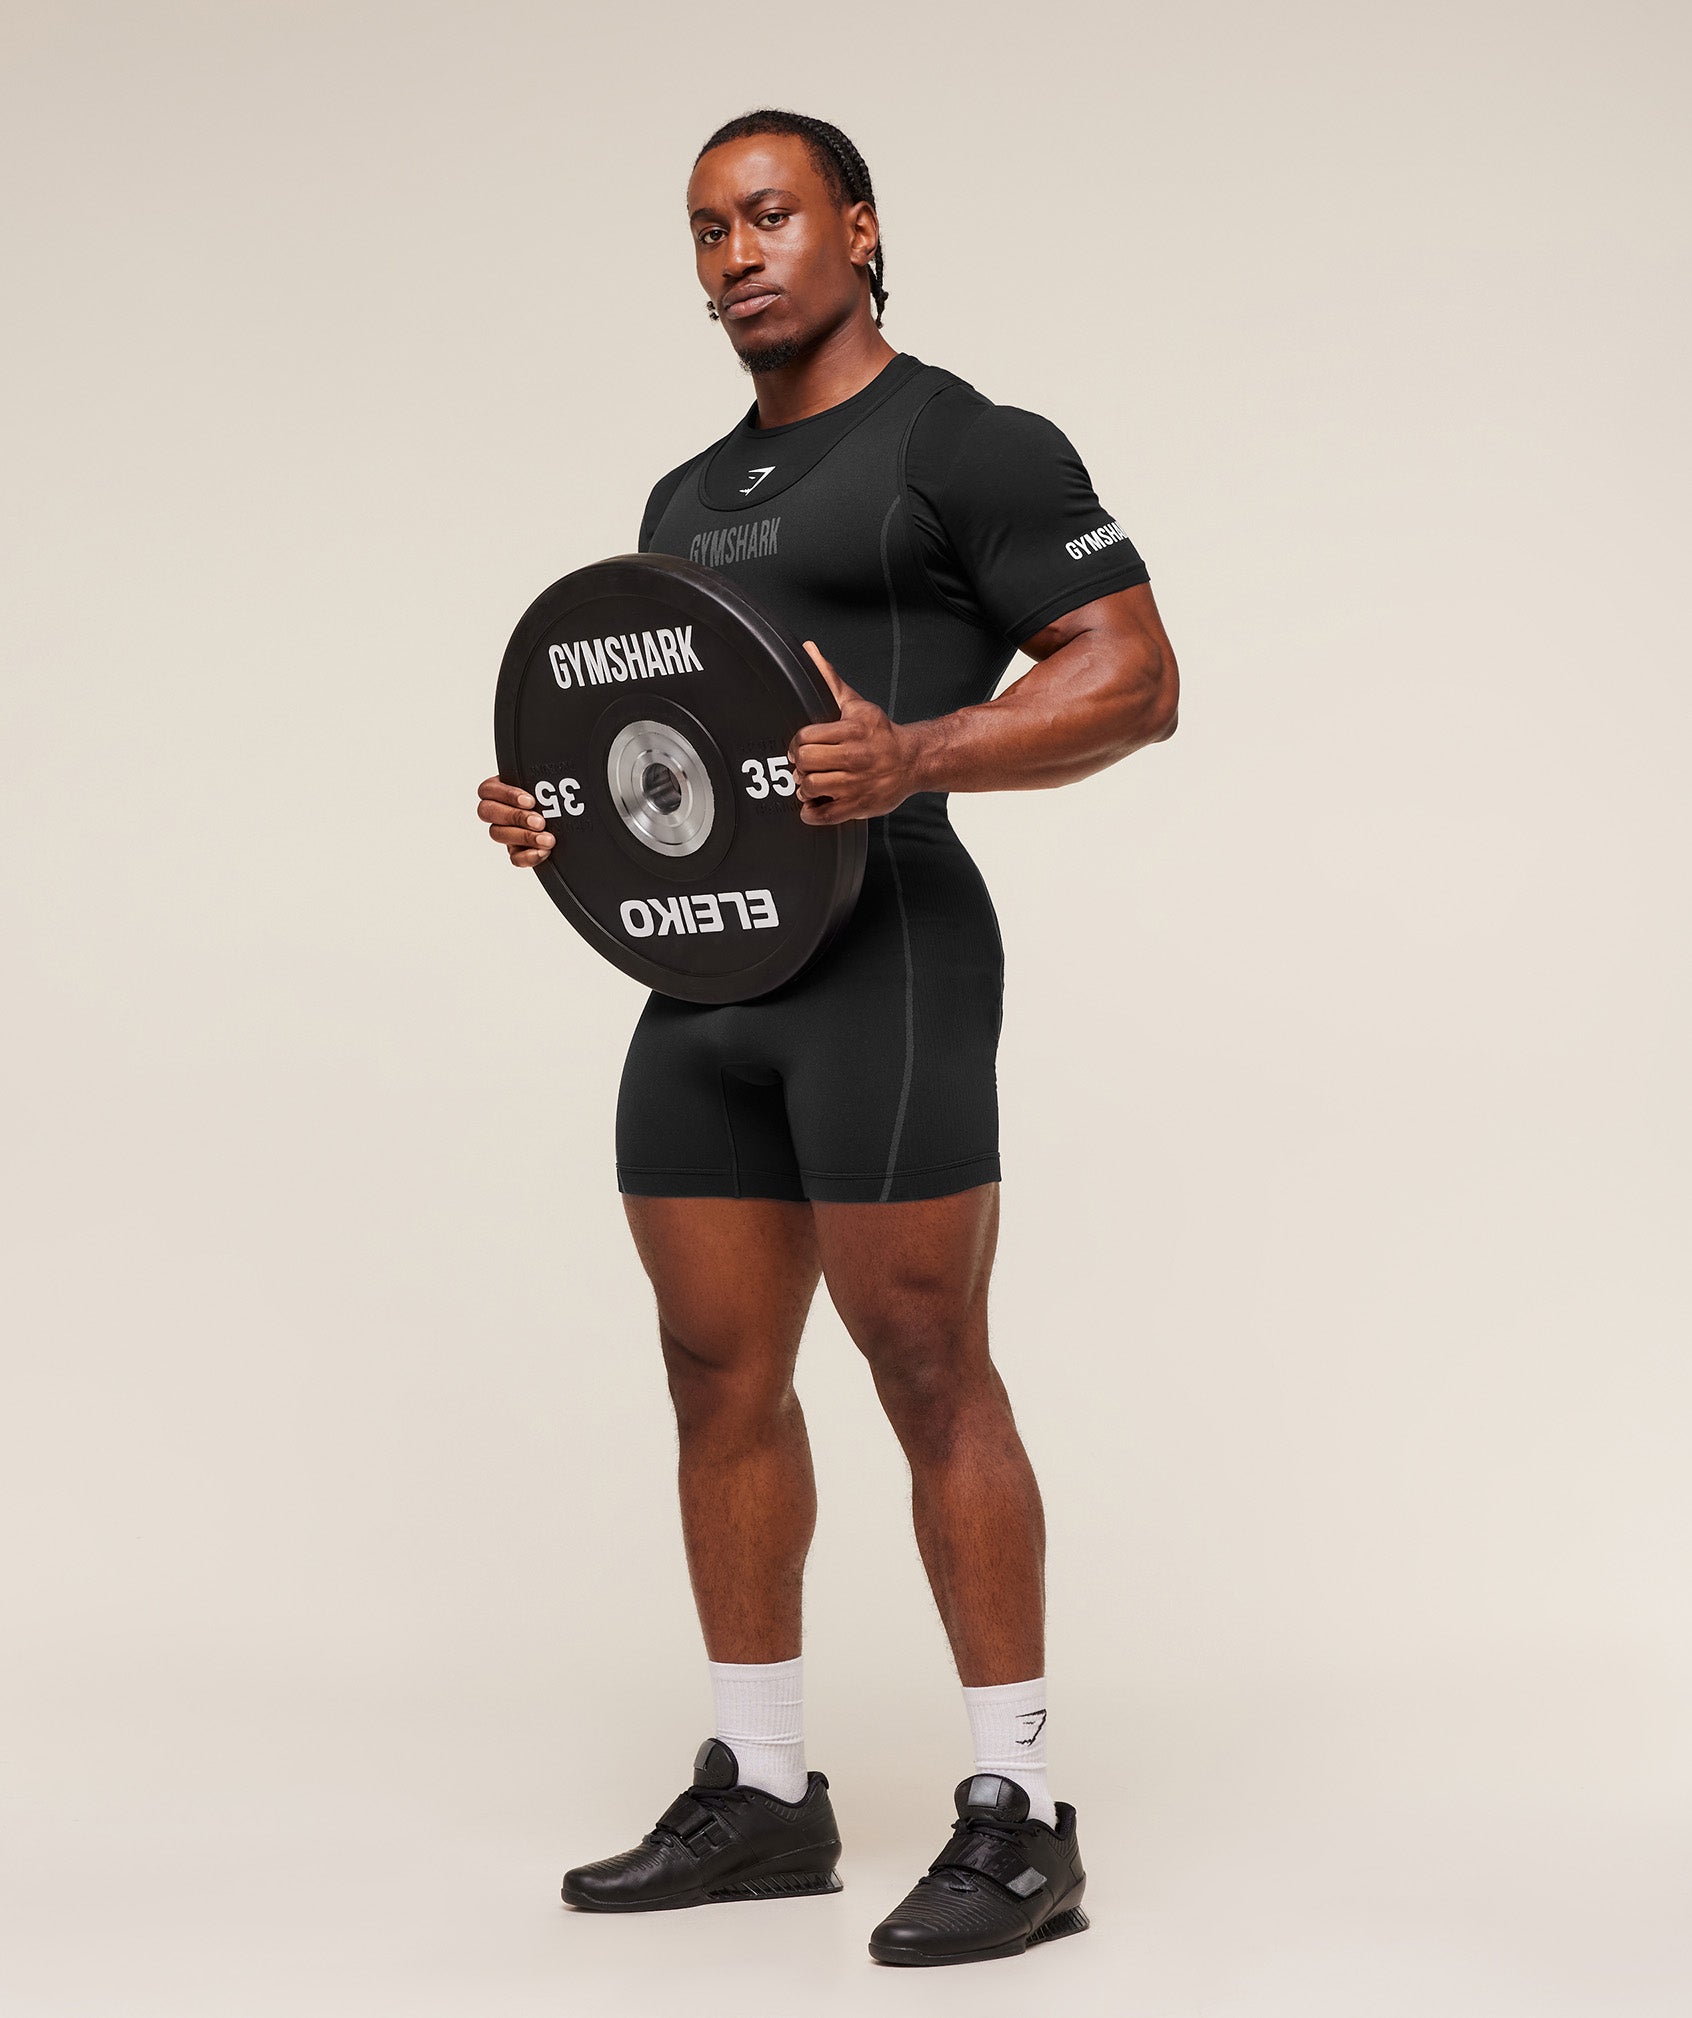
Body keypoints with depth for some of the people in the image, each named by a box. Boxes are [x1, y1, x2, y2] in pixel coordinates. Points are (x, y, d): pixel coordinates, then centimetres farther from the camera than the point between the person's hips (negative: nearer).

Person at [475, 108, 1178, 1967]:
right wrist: (555, 804, 7)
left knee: (927, 1376, -7)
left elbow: (1134, 680, -9)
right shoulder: (687, 499, 21)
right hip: (700, 968, 8)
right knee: (720, 1376, 8)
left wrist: (909, 754, -23)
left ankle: (1019, 1817, 0)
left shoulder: (966, 448, -3)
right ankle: (762, 1792, 18)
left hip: (880, 949, -8)